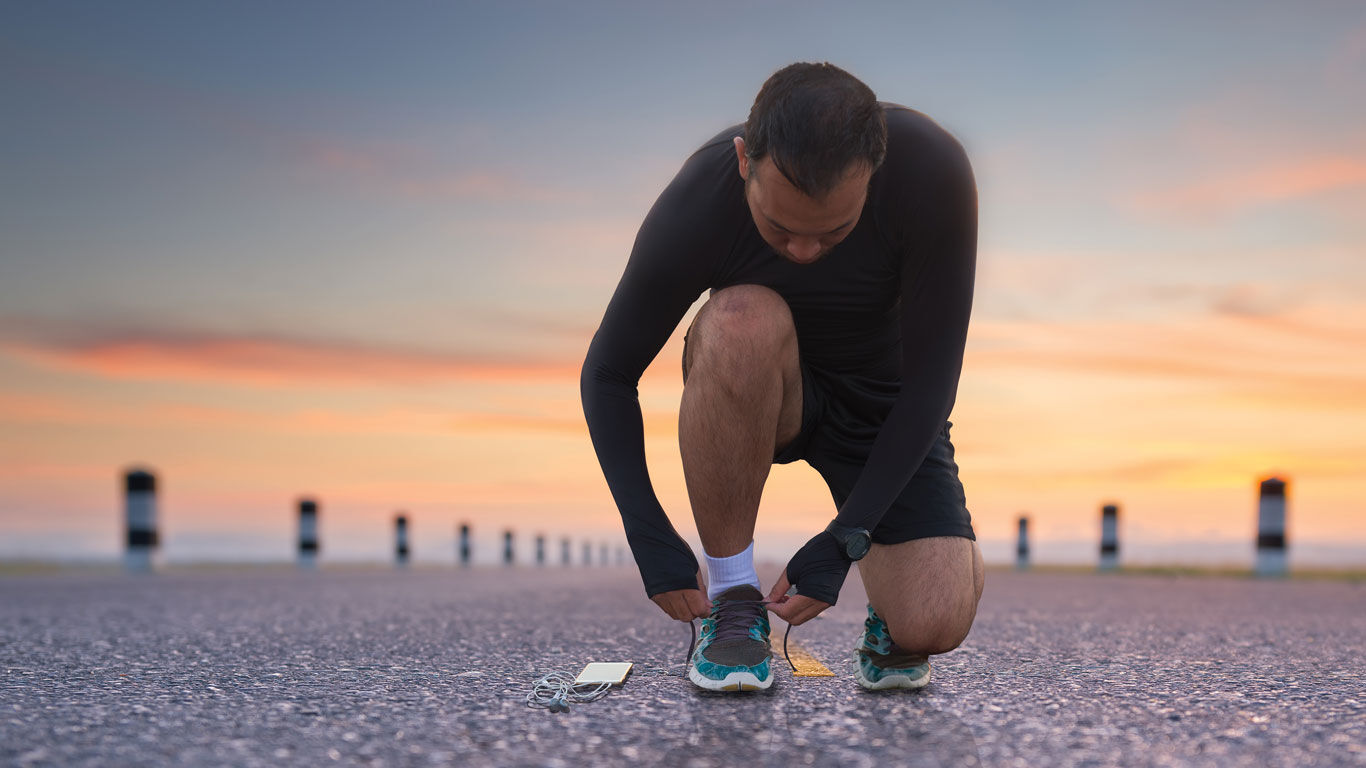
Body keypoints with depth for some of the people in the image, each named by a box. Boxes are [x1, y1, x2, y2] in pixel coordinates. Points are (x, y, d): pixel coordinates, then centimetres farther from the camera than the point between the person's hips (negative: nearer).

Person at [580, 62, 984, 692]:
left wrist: (846, 537, -26)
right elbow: (607, 375, -15)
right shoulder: (695, 206, -28)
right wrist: (650, 536, -23)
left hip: (884, 403, 0)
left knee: (932, 627, -25)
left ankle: (888, 576, 14)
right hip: (764, 398, 1)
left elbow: (930, 376, -22)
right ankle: (732, 598, -20)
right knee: (742, 320, -38)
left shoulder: (933, 172, -29)